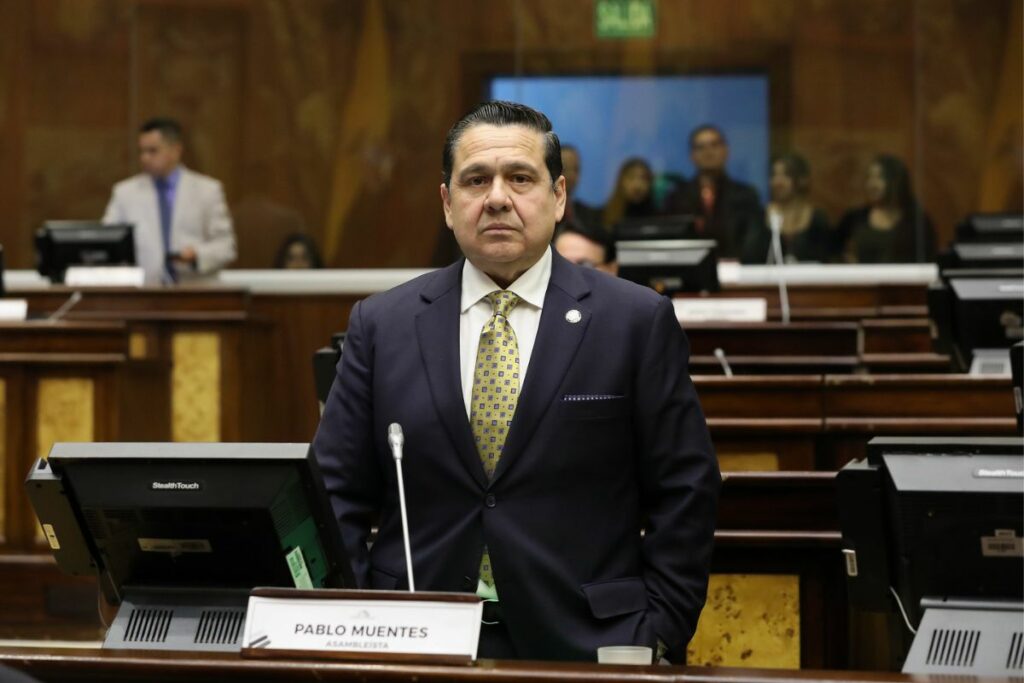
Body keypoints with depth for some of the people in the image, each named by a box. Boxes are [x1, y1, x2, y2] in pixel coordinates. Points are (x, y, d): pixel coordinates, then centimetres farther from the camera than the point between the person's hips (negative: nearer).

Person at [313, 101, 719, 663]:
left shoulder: (636, 321, 4)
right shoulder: (381, 326, 9)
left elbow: (684, 495, 4)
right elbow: (338, 496, 9)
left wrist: (657, 639, -4)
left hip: (582, 644, 0)